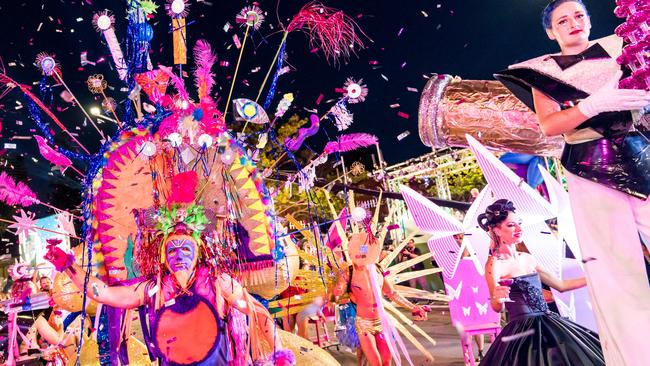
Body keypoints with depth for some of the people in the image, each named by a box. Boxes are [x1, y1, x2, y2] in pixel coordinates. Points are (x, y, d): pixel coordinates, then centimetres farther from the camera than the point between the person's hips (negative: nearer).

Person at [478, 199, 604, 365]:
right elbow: (497, 308, -19)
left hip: (549, 326, 7)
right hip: (522, 332, -7)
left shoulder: (527, 258, 10)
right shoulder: (494, 264, -11)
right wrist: (497, 298, -42)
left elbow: (560, 285, 19)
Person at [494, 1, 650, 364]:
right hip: (591, 169, -2)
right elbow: (549, 125, -5)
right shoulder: (543, 69, 8)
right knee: (616, 269, -4)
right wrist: (597, 103, -18)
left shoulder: (617, 46, 15)